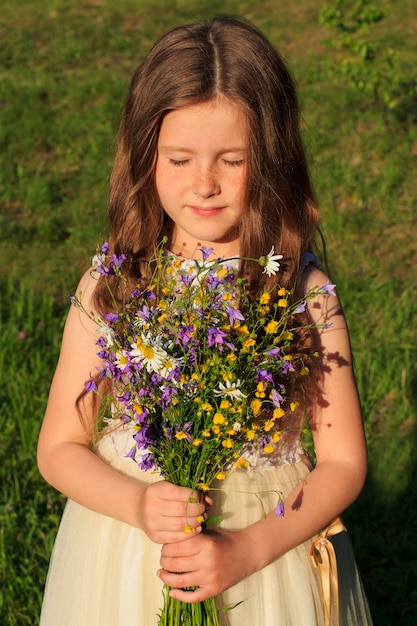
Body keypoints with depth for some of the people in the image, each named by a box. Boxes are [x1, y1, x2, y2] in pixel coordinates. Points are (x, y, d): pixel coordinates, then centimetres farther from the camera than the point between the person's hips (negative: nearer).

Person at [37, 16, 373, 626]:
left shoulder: (306, 296, -13)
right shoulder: (109, 289, -10)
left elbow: (343, 462, -7)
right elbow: (60, 448, -3)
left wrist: (246, 550, -18)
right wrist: (136, 504, -21)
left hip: (269, 552, -1)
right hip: (125, 567, 1)